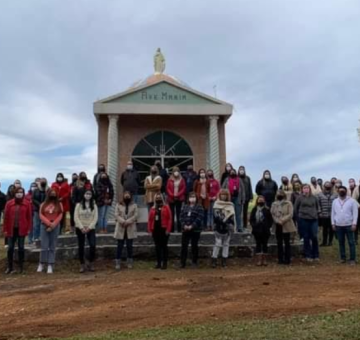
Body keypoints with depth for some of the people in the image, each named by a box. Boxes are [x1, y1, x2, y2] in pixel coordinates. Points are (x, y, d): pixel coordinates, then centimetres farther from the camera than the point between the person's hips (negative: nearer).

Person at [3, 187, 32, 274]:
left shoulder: (27, 203, -3)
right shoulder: (9, 203, -1)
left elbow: (29, 217, 0)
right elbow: (6, 217, 1)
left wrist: (29, 228, -3)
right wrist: (5, 229, 0)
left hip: (22, 229, -1)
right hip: (11, 229, 1)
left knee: (21, 248, 6)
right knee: (10, 248, 5)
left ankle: (21, 267, 16)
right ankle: (10, 267, 16)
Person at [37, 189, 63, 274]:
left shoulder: (59, 204, 9)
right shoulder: (43, 205, 10)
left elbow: (60, 216, 1)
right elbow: (41, 215, 1)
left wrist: (53, 224, -10)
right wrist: (49, 223, -12)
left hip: (55, 227, 0)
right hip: (44, 226, 0)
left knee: (52, 247, 0)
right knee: (44, 246, -4)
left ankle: (50, 266, 2)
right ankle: (42, 264, 11)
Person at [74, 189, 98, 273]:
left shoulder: (94, 206, 6)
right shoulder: (79, 205, 3)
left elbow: (95, 218, -1)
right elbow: (76, 217, -4)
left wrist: (89, 227, -12)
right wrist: (81, 227, -14)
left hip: (91, 229, 0)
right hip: (80, 229, 0)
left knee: (93, 246, -14)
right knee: (81, 247, 3)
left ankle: (91, 264, 3)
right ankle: (82, 265, 13)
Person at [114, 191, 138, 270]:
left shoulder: (134, 205, 5)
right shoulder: (118, 205, 6)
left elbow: (136, 215, -6)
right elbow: (116, 215, -5)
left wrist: (127, 222, -17)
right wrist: (123, 221, -20)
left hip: (130, 229, 0)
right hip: (120, 228, 0)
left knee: (129, 246, 4)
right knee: (120, 246, 1)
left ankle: (129, 262, 14)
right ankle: (118, 263, 6)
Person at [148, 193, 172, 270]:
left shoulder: (166, 207, 0)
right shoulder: (152, 209, 12)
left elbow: (170, 219, -6)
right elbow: (150, 220, 10)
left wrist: (168, 229, -12)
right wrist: (149, 230, 2)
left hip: (164, 230, -4)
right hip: (155, 230, 4)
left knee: (164, 246, -3)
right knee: (157, 246, 9)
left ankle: (165, 263, 2)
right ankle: (158, 262, 16)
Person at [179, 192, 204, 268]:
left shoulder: (199, 207, -2)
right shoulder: (185, 207, 13)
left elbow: (200, 218, -13)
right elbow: (181, 217, 7)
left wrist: (192, 226, -18)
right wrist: (184, 225, -9)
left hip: (195, 230, -3)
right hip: (185, 230, 4)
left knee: (194, 246, 5)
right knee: (184, 246, 1)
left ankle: (194, 262, 16)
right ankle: (183, 262, 7)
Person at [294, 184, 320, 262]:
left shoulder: (314, 198, 5)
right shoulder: (300, 198, -2)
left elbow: (318, 207, 17)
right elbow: (295, 208, 7)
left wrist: (317, 214, 8)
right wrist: (299, 216, 7)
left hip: (314, 219, 1)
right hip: (303, 220, -1)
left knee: (314, 237, -3)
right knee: (306, 238, 4)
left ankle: (316, 255, 12)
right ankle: (308, 255, 14)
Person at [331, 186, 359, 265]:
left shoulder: (352, 201, -3)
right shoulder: (335, 201, 8)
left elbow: (355, 212, -5)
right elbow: (333, 213, 10)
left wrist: (354, 223, -11)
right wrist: (333, 223, 5)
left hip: (349, 225, -3)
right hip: (338, 225, 3)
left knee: (351, 242, 0)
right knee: (341, 242, 10)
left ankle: (352, 259, 6)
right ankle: (342, 258, 19)